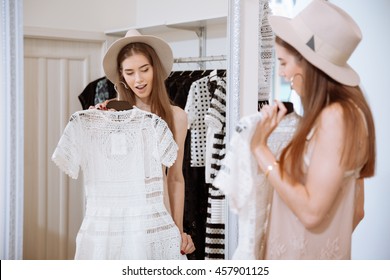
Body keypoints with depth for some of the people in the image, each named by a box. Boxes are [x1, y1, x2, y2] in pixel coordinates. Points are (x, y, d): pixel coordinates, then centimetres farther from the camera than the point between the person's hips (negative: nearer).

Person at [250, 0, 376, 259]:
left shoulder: (336, 116, -21)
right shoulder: (337, 112, 6)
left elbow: (312, 211, -24)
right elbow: (356, 211, 10)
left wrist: (260, 148, -18)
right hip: (299, 258, 9)